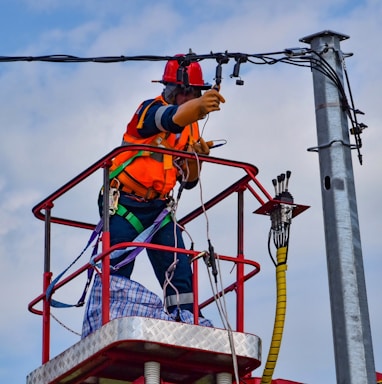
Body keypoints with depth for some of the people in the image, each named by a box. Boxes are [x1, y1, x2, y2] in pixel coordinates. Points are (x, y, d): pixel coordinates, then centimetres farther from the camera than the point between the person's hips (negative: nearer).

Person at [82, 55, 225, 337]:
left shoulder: (192, 128, 11)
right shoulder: (150, 110, -9)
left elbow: (188, 181, 13)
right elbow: (173, 118, -35)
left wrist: (195, 158, -8)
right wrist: (199, 105, -54)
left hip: (158, 208, 6)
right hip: (125, 205, -6)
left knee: (179, 271, -4)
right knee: (114, 272, -12)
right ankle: (102, 325, -10)